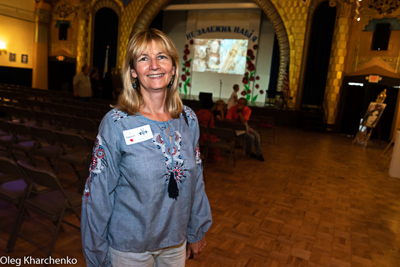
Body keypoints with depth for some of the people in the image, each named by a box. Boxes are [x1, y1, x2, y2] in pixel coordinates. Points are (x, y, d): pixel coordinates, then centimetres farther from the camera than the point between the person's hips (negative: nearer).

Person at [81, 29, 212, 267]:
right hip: (129, 246, -3)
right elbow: (98, 193, -12)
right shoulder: (115, 123, -17)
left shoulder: (189, 119, -6)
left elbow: (196, 178, 2)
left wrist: (197, 231, 8)